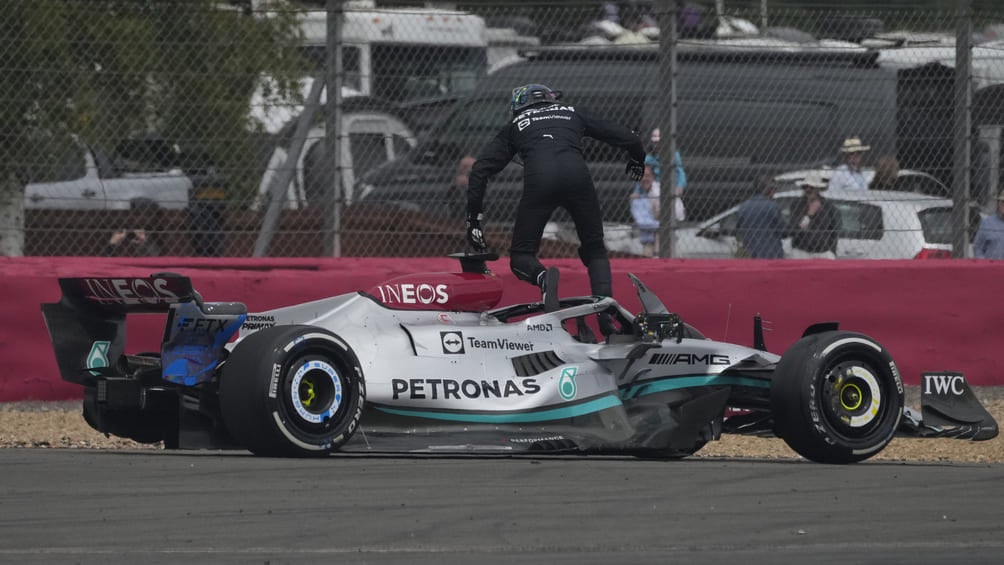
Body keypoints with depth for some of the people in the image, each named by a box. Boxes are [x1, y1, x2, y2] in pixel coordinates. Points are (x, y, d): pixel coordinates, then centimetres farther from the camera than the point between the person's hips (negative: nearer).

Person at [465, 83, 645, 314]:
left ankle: (543, 278, -25)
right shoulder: (573, 113, 32)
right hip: (577, 173, 1)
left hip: (538, 180, -1)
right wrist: (638, 158, 53)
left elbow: (480, 171, 20)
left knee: (521, 255, 11)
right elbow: (625, 137, 30)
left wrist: (474, 219, 22)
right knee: (595, 251, 19)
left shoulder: (515, 125, 30)